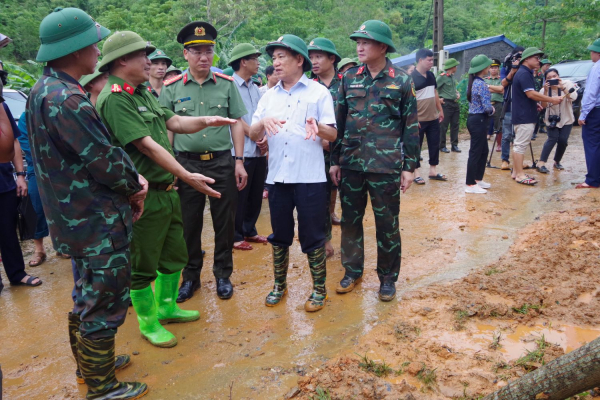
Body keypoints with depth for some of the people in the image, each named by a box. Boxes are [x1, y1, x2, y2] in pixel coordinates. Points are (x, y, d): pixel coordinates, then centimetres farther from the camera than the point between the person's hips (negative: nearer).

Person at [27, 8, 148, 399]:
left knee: (88, 297, 24)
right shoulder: (65, 98, -24)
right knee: (104, 304, 4)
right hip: (99, 223, -10)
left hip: (79, 219, 10)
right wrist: (136, 185, -4)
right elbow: (105, 159, -22)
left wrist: (130, 181, 1)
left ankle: (90, 362, 42)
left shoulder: (47, 89, 9)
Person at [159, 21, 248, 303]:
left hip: (222, 163, 0)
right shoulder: (171, 88, 1)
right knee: (189, 225, 10)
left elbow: (237, 123, 4)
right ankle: (190, 277, 28)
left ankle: (223, 275, 25)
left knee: (224, 222, 8)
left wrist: (239, 161, -1)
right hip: (186, 164, 0)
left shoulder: (227, 84, 2)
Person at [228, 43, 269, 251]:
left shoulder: (255, 87, 14)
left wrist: (265, 137, -6)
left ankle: (249, 231, 28)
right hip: (241, 152, -7)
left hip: (259, 152, 7)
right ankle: (235, 236, 15)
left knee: (256, 195, 14)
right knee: (239, 197, 2)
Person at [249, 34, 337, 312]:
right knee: (279, 235, 14)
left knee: (312, 236, 4)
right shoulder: (268, 96, 13)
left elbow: (333, 135, -3)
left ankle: (319, 289, 20)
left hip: (310, 177, -4)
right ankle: (279, 284, 30)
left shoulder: (319, 92, 1)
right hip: (277, 175, 4)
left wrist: (317, 126, -24)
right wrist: (263, 122, -14)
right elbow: (253, 135, 8)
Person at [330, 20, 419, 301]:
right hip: (350, 164, 3)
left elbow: (411, 126, 1)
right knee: (350, 220, 11)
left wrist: (409, 167, -3)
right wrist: (335, 160, 6)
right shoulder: (349, 78, 7)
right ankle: (352, 270, 28)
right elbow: (339, 121, 9)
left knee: (387, 224, 6)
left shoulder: (401, 81, -1)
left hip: (385, 166, -3)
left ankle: (388, 277, 22)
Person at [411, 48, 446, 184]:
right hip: (419, 120, -7)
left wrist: (440, 110, 19)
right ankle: (416, 173, 12)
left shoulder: (431, 75, 10)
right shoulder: (412, 77, -14)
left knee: (434, 144, 11)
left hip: (433, 118, 8)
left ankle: (433, 171, 22)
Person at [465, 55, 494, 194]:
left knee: (483, 151, 18)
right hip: (479, 120, -10)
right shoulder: (481, 84, -17)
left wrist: (489, 109, 6)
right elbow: (487, 107, -20)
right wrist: (492, 111, 0)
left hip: (474, 119, 10)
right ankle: (470, 185, 2)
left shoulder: (474, 82, 12)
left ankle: (478, 179, 27)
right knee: (475, 152, -4)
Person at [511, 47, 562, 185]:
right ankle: (520, 175, -5)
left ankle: (516, 172, 19)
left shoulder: (525, 73, 18)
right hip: (524, 117, -11)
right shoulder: (524, 74, -15)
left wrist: (535, 104, 19)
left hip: (523, 115, 11)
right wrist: (552, 100, -17)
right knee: (520, 145, -8)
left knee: (519, 144, 13)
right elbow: (531, 93, -23)